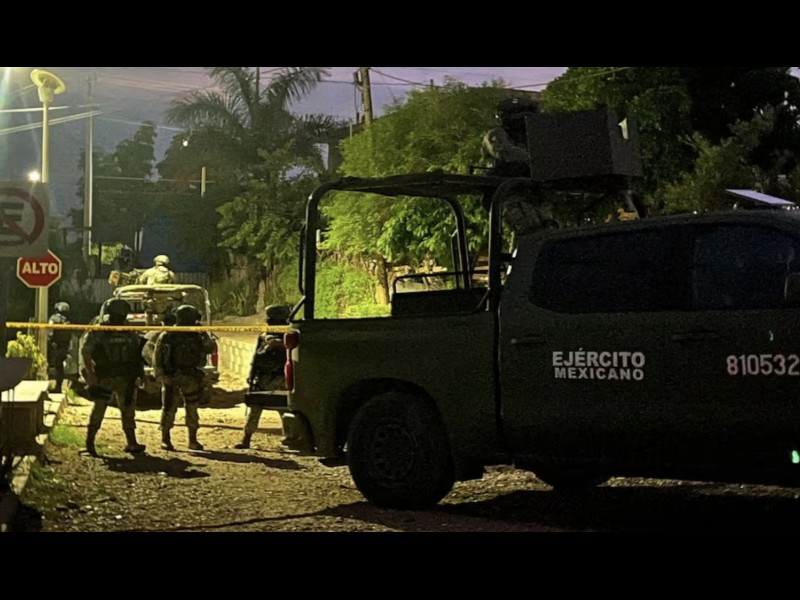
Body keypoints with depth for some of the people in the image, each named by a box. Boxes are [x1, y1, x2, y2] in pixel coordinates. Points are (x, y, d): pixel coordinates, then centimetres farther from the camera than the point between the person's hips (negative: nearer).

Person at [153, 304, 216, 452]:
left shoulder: (196, 336, 5)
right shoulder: (166, 336, -7)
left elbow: (211, 348, -2)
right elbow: (157, 357, -7)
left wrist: (204, 334, -13)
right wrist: (161, 375, -15)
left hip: (191, 378, 4)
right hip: (171, 378, -4)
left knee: (192, 409, 7)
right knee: (169, 409, -2)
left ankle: (193, 440, 15)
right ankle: (165, 440, 8)